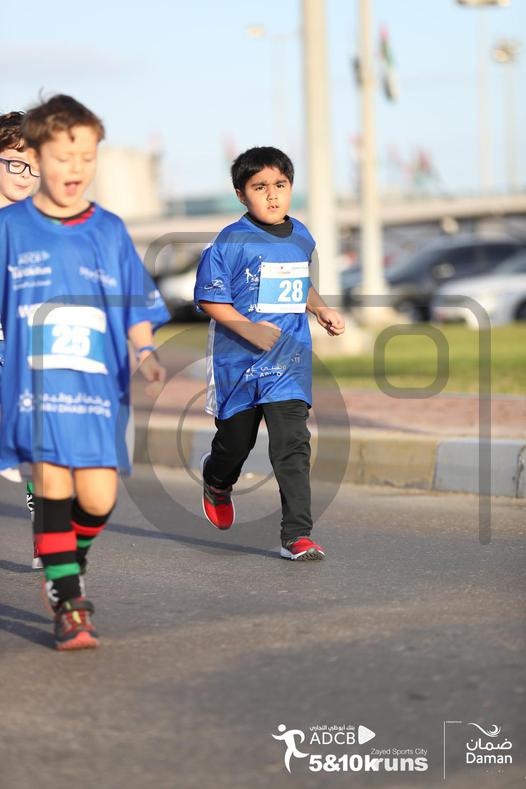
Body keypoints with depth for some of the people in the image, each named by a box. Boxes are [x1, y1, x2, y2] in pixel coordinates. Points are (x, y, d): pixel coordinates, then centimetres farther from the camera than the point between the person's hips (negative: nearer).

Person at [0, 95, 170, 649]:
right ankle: (68, 606, -1)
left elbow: (136, 309, 9)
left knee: (98, 498, -3)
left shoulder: (109, 231, 7)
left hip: (99, 388, 2)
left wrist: (146, 353, -9)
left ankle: (67, 571, 27)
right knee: (52, 485, -9)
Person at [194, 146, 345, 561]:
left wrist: (323, 310, 8)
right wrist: (250, 329, -21)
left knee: (292, 445, -11)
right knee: (236, 441, 15)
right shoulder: (231, 241, -10)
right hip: (238, 359, -2)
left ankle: (298, 535, -11)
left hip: (289, 359, 3)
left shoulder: (302, 237, 8)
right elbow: (210, 299, -10)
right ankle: (217, 481, 51)